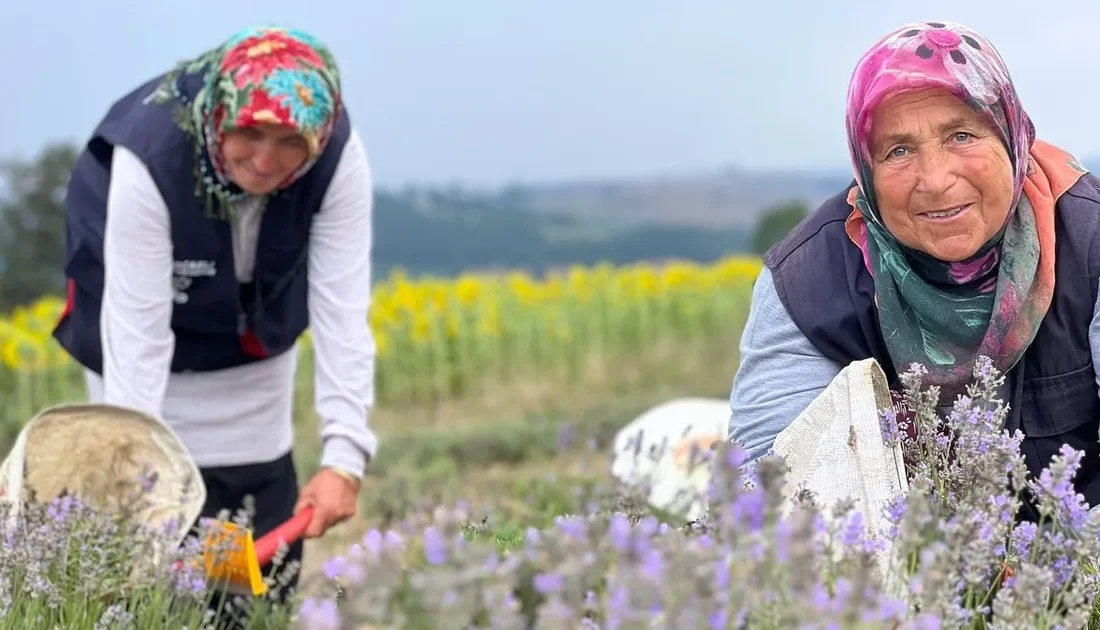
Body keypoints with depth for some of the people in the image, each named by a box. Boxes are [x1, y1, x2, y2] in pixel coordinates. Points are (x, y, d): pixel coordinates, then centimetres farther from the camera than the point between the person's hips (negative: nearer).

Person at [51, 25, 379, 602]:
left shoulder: (339, 159, -29)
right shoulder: (149, 157, -36)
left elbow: (342, 311, -29)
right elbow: (137, 327, -34)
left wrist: (345, 456, -38)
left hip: (259, 351, 3)